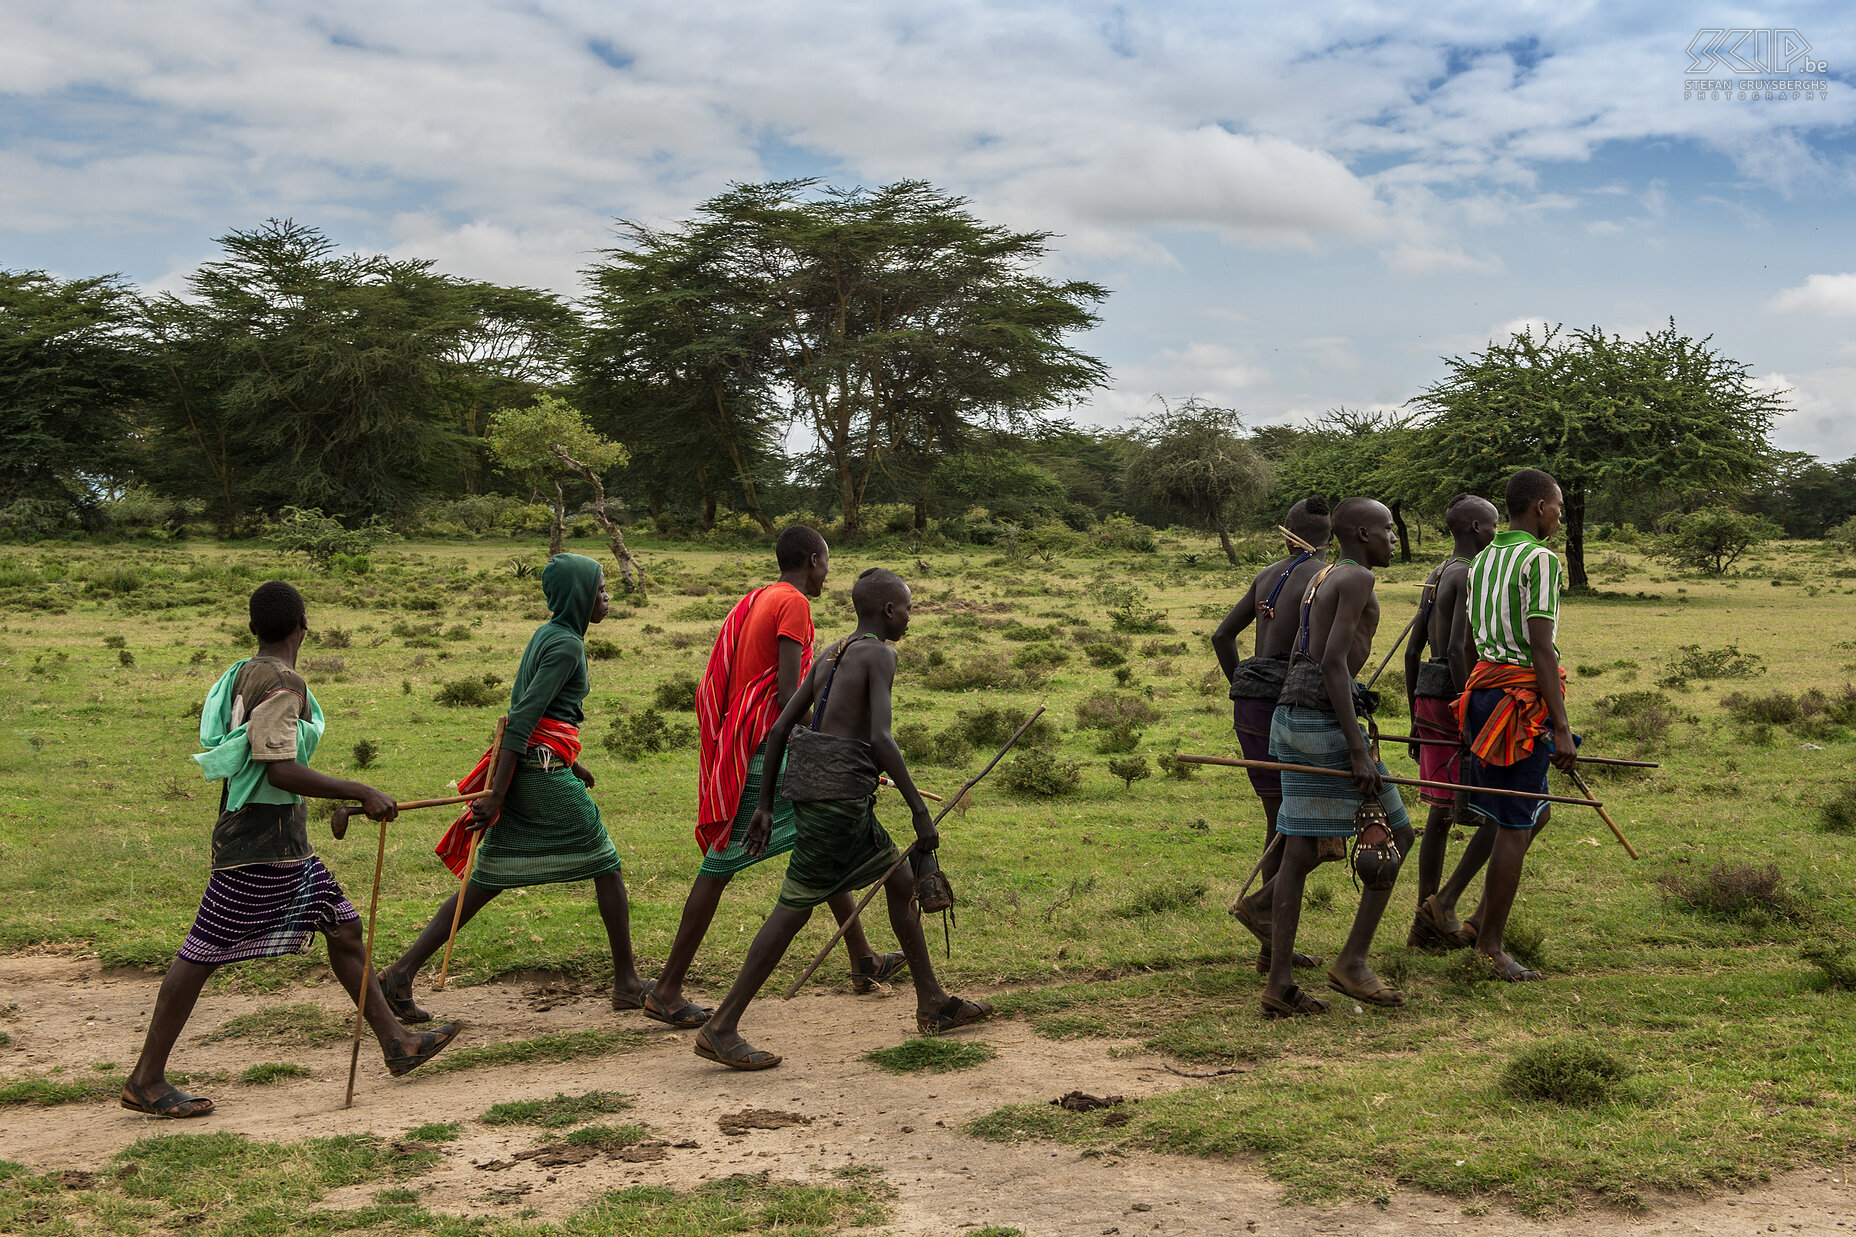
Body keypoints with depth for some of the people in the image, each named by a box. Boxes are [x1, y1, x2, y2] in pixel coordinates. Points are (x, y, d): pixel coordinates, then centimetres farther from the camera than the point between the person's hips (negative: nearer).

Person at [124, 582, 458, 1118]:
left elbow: (220, 743, 18)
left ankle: (396, 1042, 16)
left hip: (283, 842, 10)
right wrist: (361, 793, -21)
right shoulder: (282, 684, -18)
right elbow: (280, 770, -25)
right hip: (262, 843, -10)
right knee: (204, 952, -2)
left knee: (343, 928, 11)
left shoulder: (244, 674, 12)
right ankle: (146, 1079, 7)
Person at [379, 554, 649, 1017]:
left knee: (486, 883, 9)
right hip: (545, 773, -9)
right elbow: (523, 718, -18)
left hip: (521, 769, 9)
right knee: (604, 866, 5)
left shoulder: (546, 634, 17)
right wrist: (496, 795, -21)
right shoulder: (567, 645, -12)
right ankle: (627, 983, 13)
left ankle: (402, 972, 4)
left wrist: (570, 760, 33)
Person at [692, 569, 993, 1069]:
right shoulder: (880, 654, -7)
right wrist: (920, 809, -15)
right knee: (795, 907, -5)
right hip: (837, 788, -9)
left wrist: (766, 807, 18)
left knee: (901, 882, 18)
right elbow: (880, 738, -19)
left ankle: (933, 1004, 26)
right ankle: (720, 1028, -2)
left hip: (808, 783, 9)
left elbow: (778, 730, 15)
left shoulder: (829, 656, 18)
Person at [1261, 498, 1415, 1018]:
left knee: (1301, 851, 8)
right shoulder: (1357, 579, -9)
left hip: (1291, 716, 9)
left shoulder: (1320, 579, 20)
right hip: (1325, 721, -9)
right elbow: (1332, 662, -18)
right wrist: (1358, 750, -20)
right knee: (1396, 834, 2)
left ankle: (1279, 983, 8)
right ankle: (1353, 960, 4)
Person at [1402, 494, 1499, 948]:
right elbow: (1458, 649, -24)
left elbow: (1412, 650, 17)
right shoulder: (1472, 576, -13)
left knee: (1442, 813, 13)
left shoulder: (1436, 577, 16)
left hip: (1429, 697, 9)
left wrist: (1415, 718, 21)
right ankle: (1446, 902, -7)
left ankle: (1425, 925, 16)